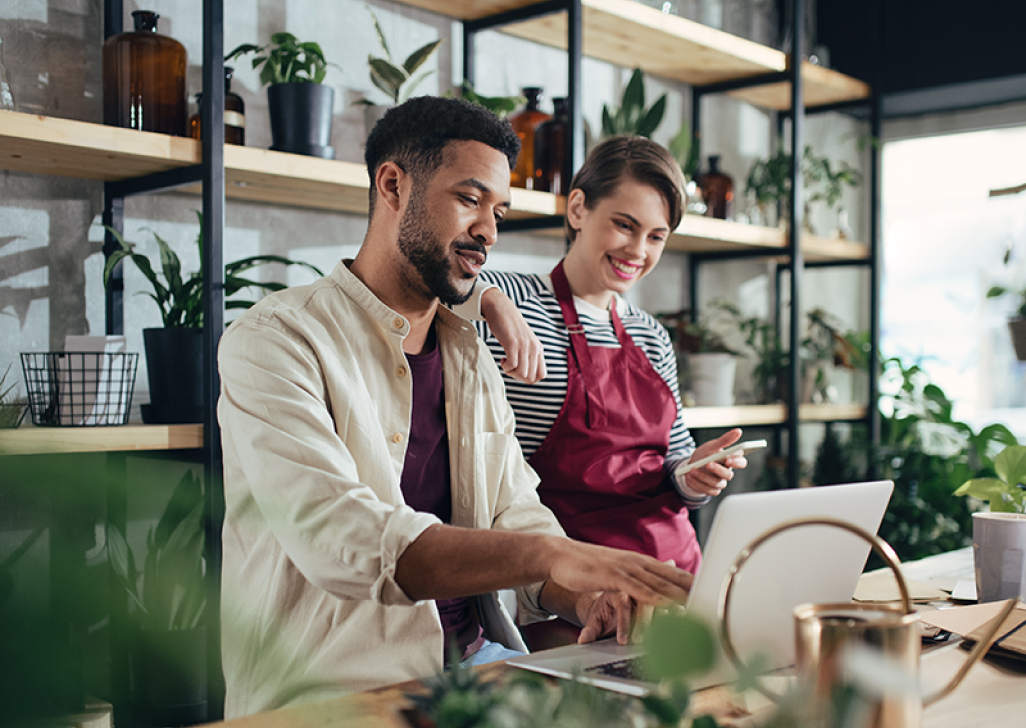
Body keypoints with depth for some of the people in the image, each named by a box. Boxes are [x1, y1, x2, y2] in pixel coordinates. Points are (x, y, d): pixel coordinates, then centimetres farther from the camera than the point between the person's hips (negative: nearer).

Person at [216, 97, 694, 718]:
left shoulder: (471, 358, 16)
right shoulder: (276, 341, -10)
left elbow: (517, 517, 10)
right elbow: (337, 540, -24)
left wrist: (585, 596, -13)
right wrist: (554, 555, -33)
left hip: (476, 657, 7)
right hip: (336, 685, -7)